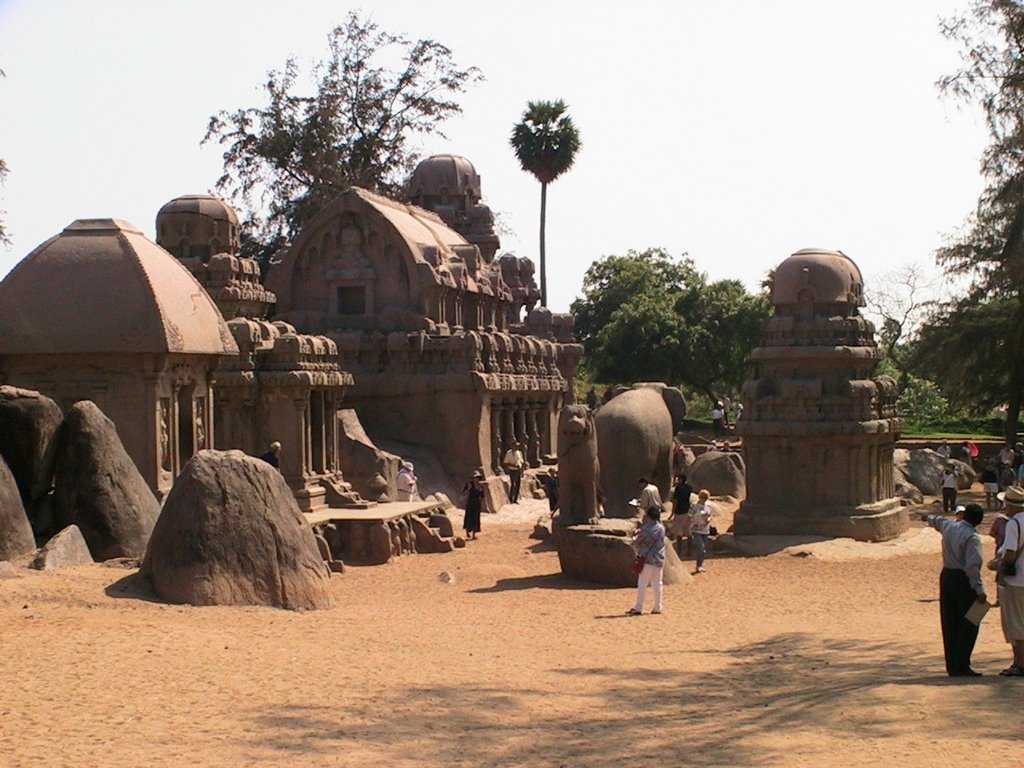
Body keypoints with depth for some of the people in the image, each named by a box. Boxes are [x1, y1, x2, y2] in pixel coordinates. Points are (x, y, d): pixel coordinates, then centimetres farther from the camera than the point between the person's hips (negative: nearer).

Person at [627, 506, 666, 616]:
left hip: (647, 560, -5)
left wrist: (638, 553, 16)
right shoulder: (661, 528, 3)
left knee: (642, 584, -1)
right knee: (657, 584, 13)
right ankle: (658, 607, 15)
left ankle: (638, 608, -2)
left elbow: (636, 543, -6)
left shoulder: (645, 529, -12)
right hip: (659, 560, 5)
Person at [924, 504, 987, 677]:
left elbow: (937, 521, 31)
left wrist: (929, 518, 54)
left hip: (947, 577, 7)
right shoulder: (972, 537, -17)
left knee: (950, 625, 10)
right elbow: (973, 566, -26)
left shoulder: (948, 526, 5)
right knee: (968, 625, -2)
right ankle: (962, 667, -7)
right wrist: (979, 591, -27)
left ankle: (952, 667, 13)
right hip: (964, 580, -7)